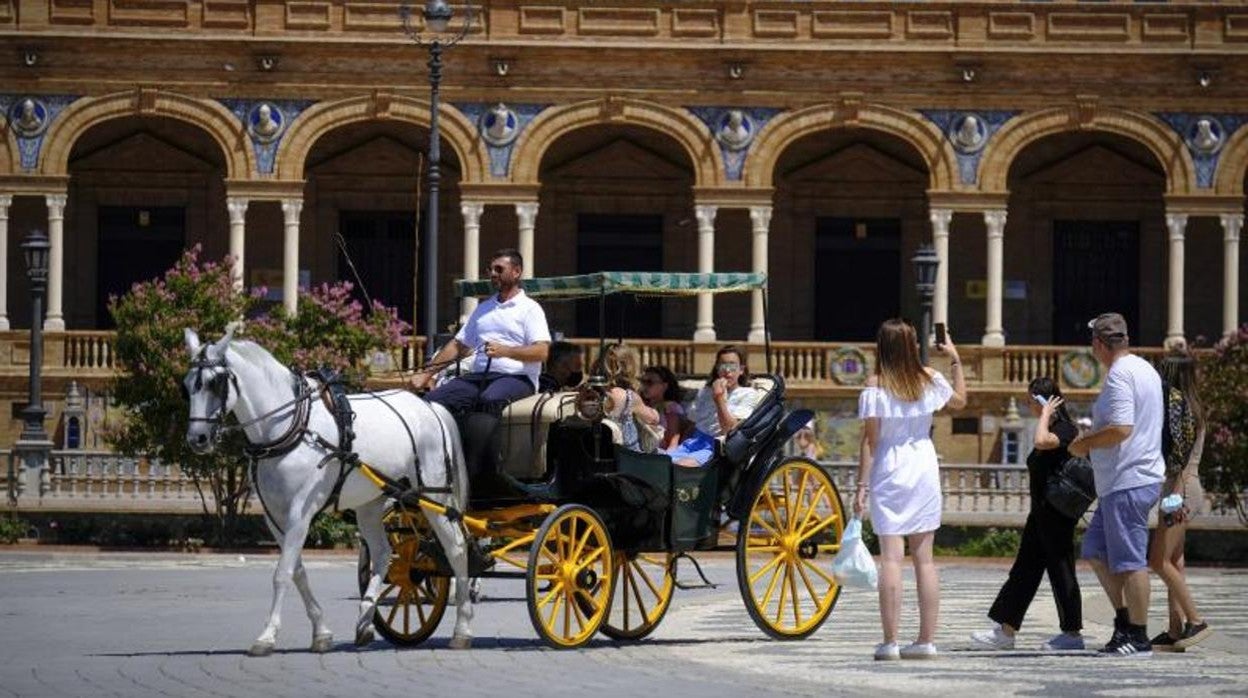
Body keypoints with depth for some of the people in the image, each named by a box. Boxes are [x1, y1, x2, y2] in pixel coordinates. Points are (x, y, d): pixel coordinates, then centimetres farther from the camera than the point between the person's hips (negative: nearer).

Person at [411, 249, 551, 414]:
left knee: (489, 400, -40)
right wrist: (426, 374, 17)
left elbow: (541, 351, -8)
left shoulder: (530, 309, 6)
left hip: (515, 377, -6)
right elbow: (458, 345, 28)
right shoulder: (483, 308, 28)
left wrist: (505, 351, -22)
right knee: (432, 401, -19)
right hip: (479, 375, 6)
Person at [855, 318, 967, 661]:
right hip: (925, 470, 3)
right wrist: (956, 361, 32)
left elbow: (870, 439, -9)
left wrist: (862, 485, -6)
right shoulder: (929, 379, 3)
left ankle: (890, 642, -10)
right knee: (924, 558, 7)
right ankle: (927, 640, 7)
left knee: (891, 557, -6)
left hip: (889, 474, -3)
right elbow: (960, 400, 23)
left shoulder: (875, 385, -8)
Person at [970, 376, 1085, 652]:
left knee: (1060, 569, -4)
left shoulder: (1065, 429, -14)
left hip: (1057, 513, -10)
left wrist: (1046, 414, -20)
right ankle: (1005, 631, 12)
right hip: (1041, 513, 10)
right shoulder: (1050, 429, 15)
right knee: (1024, 570, 10)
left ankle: (1072, 633, 3)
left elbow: (1042, 441, -34)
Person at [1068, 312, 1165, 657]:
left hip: (1128, 482, -11)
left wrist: (1085, 444, -10)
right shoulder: (1145, 369, 16)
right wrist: (1095, 436, 23)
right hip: (1132, 479, 11)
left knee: (1130, 560, -5)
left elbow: (1121, 430, -25)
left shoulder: (1119, 375, -16)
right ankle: (1125, 620, 18)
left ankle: (1138, 637, -1)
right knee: (1096, 551, 16)